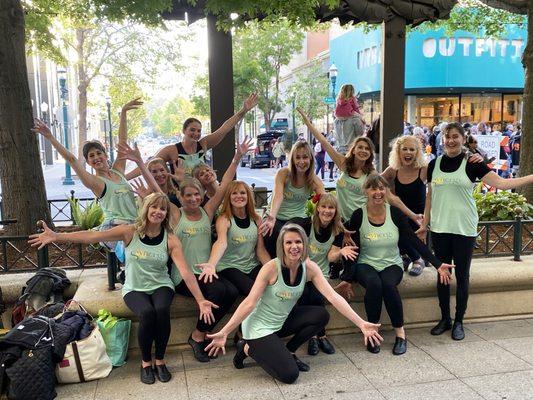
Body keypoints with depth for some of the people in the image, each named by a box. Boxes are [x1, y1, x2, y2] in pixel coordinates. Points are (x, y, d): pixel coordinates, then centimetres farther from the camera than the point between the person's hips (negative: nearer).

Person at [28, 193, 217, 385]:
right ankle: (146, 362, -4)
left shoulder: (170, 240, -7)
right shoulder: (130, 231, -7)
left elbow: (186, 272, -14)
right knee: (147, 313, -31)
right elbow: (93, 236, -15)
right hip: (134, 288, -1)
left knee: (162, 310, -32)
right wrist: (56, 236, -23)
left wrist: (201, 300, -23)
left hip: (161, 286, 1)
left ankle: (160, 361, -7)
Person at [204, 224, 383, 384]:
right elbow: (249, 303, -24)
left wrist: (361, 323, -22)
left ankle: (287, 352, 7)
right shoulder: (272, 267, -24)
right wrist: (224, 332, -29)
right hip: (259, 326, -6)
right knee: (289, 374, -15)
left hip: (282, 321, 6)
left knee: (321, 315, -9)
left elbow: (333, 296, -15)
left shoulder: (309, 268, -10)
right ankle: (247, 348, 7)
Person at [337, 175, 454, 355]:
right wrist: (347, 278, -10)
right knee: (374, 284, -34)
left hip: (392, 265, 1)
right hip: (366, 265, 0)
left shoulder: (395, 213, -6)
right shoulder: (358, 215, -8)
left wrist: (437, 264, -7)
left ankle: (400, 333, -13)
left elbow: (414, 241, -3)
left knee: (388, 284, -32)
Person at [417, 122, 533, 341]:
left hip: (464, 229, -3)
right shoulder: (434, 164, 7)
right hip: (439, 228, 3)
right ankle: (445, 319, 24)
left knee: (462, 276, 5)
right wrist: (425, 224, 11)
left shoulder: (472, 163, -3)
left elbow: (502, 183, -9)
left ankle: (459, 322, 19)